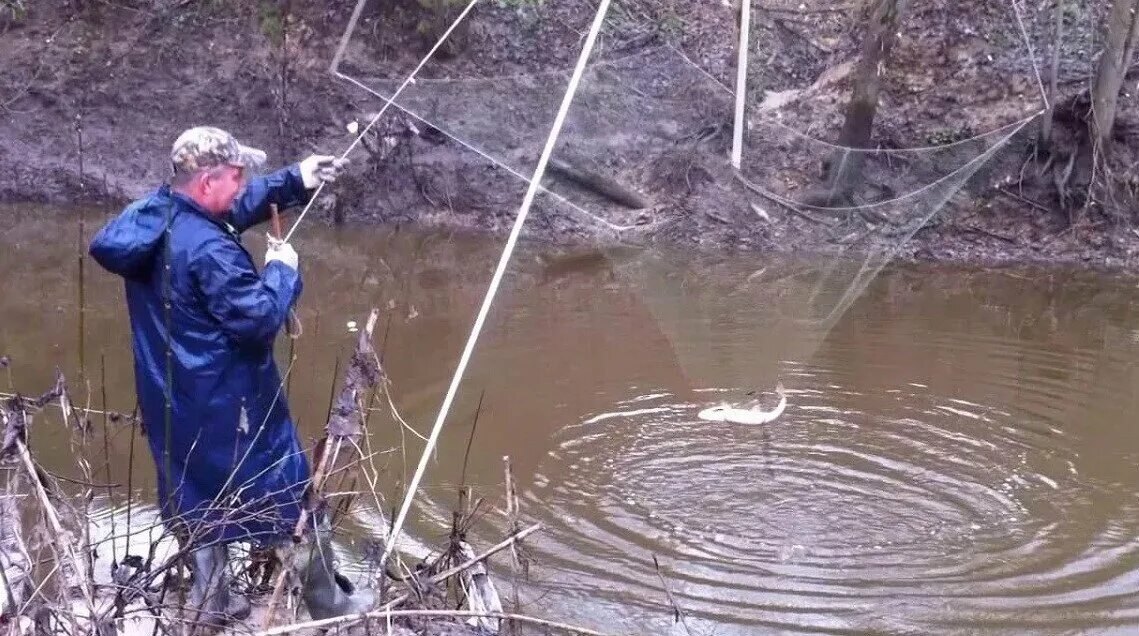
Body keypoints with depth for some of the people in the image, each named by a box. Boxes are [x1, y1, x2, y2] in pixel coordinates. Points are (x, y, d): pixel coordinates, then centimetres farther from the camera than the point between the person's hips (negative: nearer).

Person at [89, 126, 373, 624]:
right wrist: (282, 270, -9)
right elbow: (261, 318, -24)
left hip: (172, 399, 8)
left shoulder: (151, 215, -1)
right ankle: (327, 602, 23)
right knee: (291, 493, 9)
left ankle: (212, 600, 33)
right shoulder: (208, 250, -29)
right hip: (227, 401, -8)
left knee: (197, 492, 21)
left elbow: (236, 209, 13)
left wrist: (294, 181, 8)